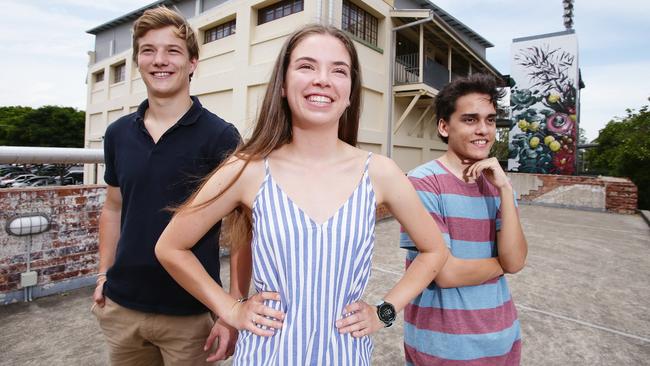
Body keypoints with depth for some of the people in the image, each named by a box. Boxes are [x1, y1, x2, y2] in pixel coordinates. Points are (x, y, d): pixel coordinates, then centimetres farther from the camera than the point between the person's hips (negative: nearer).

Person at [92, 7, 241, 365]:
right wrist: (104, 276, 10)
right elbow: (113, 209, 13)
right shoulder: (118, 133, 2)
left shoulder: (220, 136, -13)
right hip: (120, 307, 5)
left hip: (189, 313, -4)